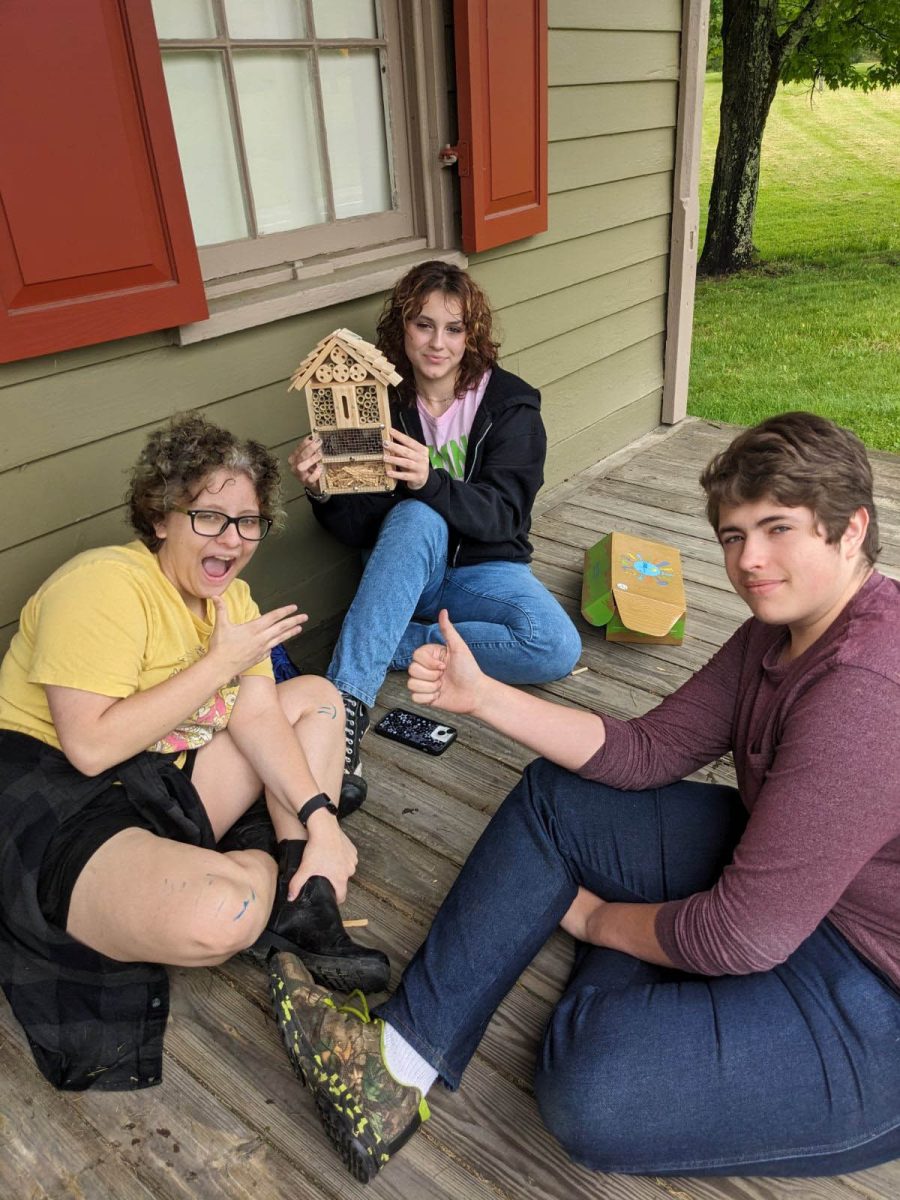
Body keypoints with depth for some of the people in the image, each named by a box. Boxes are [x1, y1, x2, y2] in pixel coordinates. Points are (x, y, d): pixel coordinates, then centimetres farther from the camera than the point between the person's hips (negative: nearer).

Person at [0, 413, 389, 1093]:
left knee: (319, 699, 5)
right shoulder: (105, 585, -20)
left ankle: (306, 910, -6)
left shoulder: (229, 595, 6)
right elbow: (90, 745, -27)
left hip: (166, 782, 9)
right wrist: (220, 664, -21)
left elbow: (257, 714, -2)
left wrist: (319, 820, -15)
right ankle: (266, 868, 3)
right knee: (225, 909, -36)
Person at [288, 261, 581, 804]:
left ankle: (393, 646, -18)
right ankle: (348, 702, -40)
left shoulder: (510, 404, -6)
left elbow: (502, 515, -18)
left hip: (484, 568, 1)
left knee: (559, 649, -29)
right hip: (403, 573, 0)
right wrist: (325, 494, -28)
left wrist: (431, 480, -36)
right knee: (417, 516, -36)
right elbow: (362, 531, -6)